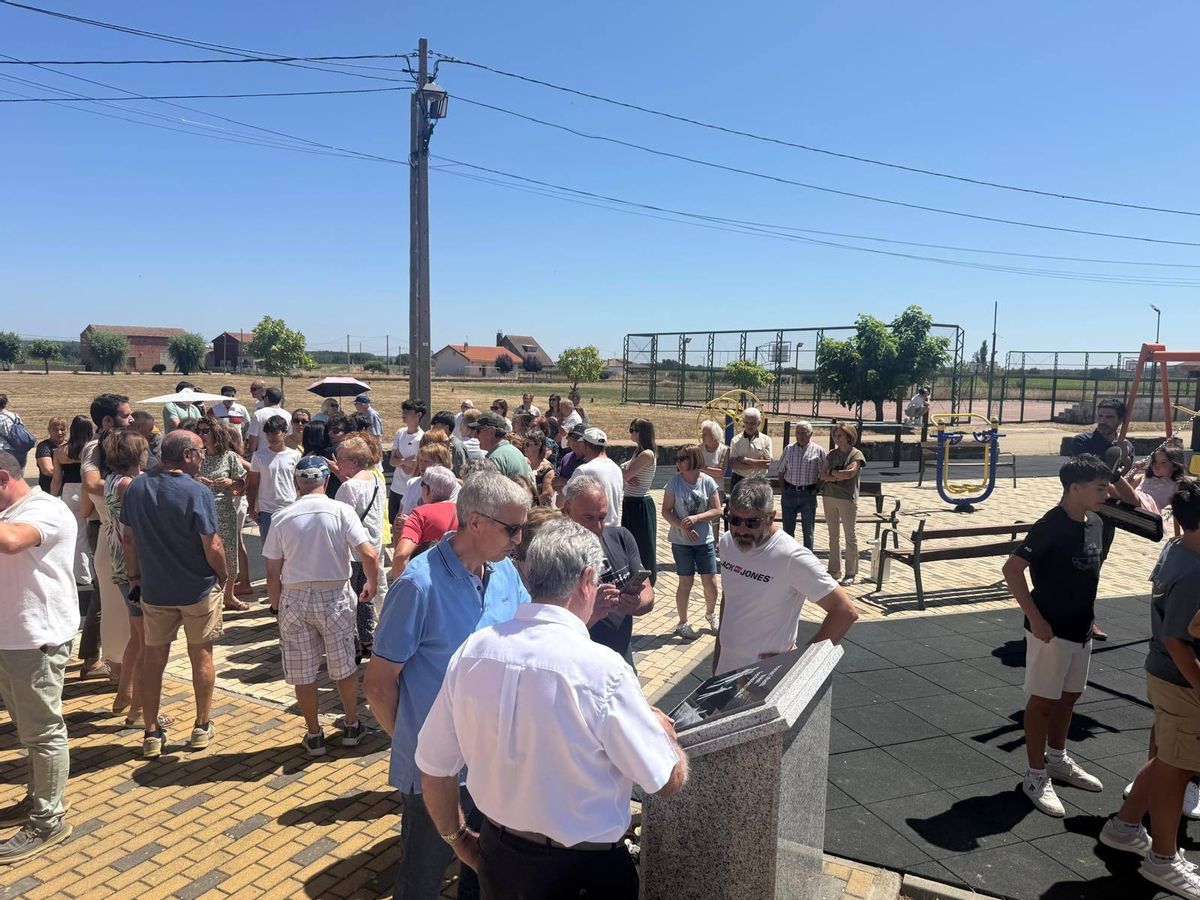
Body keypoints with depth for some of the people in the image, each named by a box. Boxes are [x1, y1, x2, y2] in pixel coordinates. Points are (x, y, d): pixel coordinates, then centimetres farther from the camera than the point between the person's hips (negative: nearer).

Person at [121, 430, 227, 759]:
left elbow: (129, 540, 4)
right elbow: (213, 548, -19)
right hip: (197, 590, -4)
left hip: (153, 590, 4)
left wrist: (134, 577, 14)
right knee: (201, 655, 13)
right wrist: (225, 574, -1)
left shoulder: (136, 488, -3)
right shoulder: (197, 493, -19)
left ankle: (152, 733, 21)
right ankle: (202, 727, 24)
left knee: (153, 658, 14)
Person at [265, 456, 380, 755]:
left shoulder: (282, 519, -3)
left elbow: (272, 573, 0)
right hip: (334, 596, -1)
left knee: (303, 673, 13)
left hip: (294, 599, 1)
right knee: (344, 666, 16)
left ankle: (314, 735, 24)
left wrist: (277, 607, 13)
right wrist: (372, 585, 3)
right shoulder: (341, 511, -8)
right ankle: (351, 726, 30)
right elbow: (369, 555, -15)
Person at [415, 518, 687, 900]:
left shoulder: (472, 650, -11)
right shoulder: (601, 668, -26)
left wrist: (458, 839, 15)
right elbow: (668, 781, -15)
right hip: (584, 869, -4)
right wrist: (662, 727, 5)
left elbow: (433, 765, -1)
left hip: (495, 858, 4)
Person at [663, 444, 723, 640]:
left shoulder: (708, 482, -6)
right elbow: (666, 512, -7)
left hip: (705, 541, 1)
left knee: (711, 582, 4)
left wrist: (696, 518, -19)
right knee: (686, 582, 4)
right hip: (681, 541, -1)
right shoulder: (674, 482, -8)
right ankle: (683, 623, 21)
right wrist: (683, 527, -19)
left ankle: (711, 613, 34)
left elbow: (717, 511, -5)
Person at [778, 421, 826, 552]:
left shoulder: (818, 450, -2)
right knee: (788, 528, 9)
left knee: (808, 530, 7)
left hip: (808, 494, -2)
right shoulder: (788, 449, 6)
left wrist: (816, 489, -8)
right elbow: (781, 471, 11)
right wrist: (782, 489, 2)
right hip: (789, 493, 2)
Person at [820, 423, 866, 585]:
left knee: (850, 536, 0)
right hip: (829, 497, 5)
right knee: (833, 535, 11)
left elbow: (850, 472, -17)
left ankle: (851, 573, 6)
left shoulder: (856, 454, -2)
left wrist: (832, 472, -5)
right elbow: (823, 474, 2)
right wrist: (838, 476, -14)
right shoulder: (831, 454, 12)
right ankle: (834, 570, 19)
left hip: (847, 498, -5)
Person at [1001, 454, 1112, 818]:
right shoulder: (1051, 526, -22)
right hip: (1051, 630, -8)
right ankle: (1037, 776, 16)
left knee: (1069, 695, 20)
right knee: (1042, 700, 4)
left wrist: (1088, 614, 14)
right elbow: (1012, 569, -24)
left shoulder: (1095, 524, 3)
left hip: (1081, 628, 8)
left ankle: (1057, 759, 39)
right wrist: (1035, 618, -22)